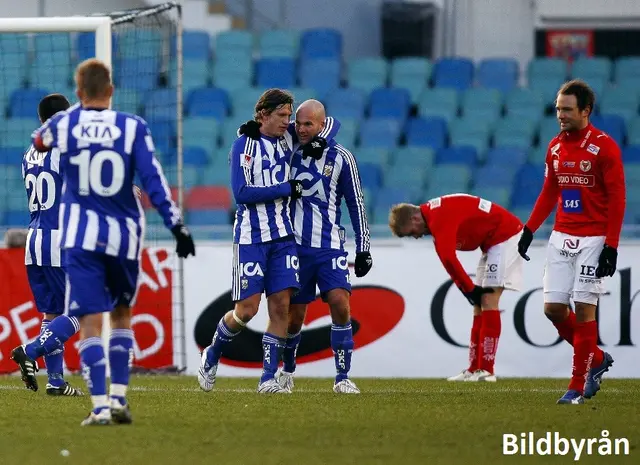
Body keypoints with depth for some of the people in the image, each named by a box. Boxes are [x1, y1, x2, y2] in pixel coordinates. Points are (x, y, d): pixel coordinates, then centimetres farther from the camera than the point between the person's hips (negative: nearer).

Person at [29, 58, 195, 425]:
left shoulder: (64, 124, -1)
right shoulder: (133, 127, -4)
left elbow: (39, 142, 23)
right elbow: (153, 179, -10)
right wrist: (177, 225, -9)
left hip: (81, 236, -1)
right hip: (124, 235, 1)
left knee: (91, 322, -3)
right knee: (122, 315, 19)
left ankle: (100, 405, -14)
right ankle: (119, 398, 13)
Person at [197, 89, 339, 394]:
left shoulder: (287, 138, 8)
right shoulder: (244, 144, -8)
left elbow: (332, 123, 19)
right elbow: (241, 193, -18)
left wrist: (318, 141, -2)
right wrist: (287, 189, -15)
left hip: (282, 236, 5)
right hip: (251, 237, -5)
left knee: (281, 306, -3)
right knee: (247, 309, -6)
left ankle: (268, 378, 0)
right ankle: (212, 356, 19)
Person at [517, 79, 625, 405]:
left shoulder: (604, 146, -9)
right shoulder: (555, 147, 10)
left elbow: (616, 198, -10)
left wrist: (611, 246, -15)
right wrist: (529, 230, 10)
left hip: (593, 240, -6)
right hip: (561, 237, 6)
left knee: (583, 310, -5)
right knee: (553, 308, 1)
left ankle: (579, 385, 3)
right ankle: (596, 359, 21)